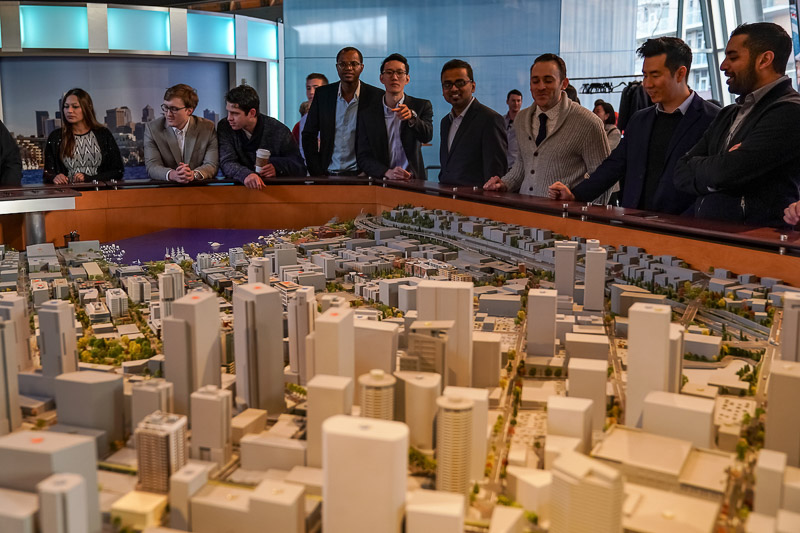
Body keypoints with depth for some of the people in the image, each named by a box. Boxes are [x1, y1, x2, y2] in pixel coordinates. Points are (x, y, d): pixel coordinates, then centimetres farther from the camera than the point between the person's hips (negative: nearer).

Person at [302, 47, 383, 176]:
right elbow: (308, 135, 12)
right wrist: (317, 173, 3)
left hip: (359, 175, -2)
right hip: (327, 174, 2)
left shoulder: (376, 96, 1)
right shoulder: (322, 94, 8)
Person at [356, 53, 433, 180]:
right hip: (381, 183, 2)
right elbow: (363, 158, 4)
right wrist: (387, 172, -14)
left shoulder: (422, 106, 8)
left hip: (413, 183, -1)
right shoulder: (368, 114, 8)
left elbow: (427, 136, -10)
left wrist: (412, 117, -28)